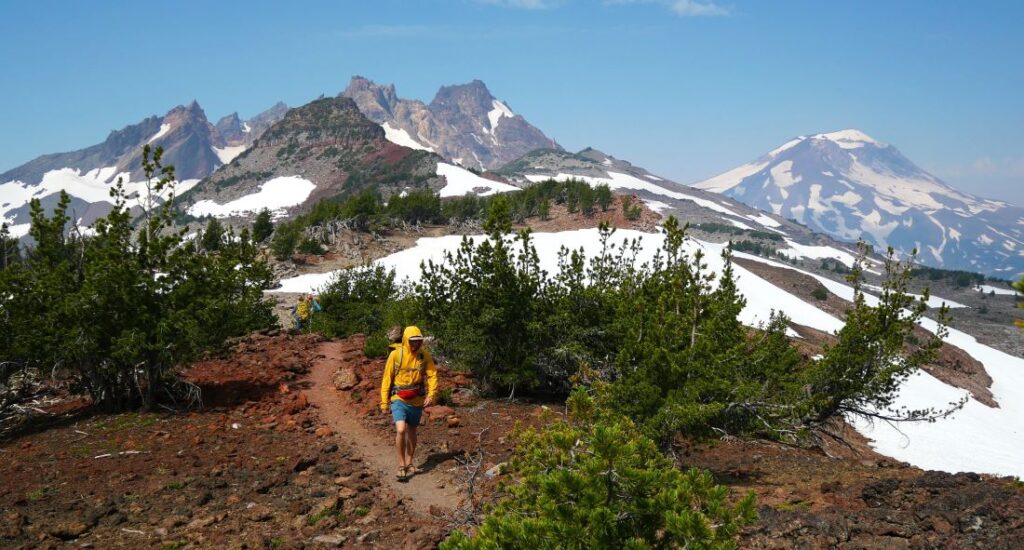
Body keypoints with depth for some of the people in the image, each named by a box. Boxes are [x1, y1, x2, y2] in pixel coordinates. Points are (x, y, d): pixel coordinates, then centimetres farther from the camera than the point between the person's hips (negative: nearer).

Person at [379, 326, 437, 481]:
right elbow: (387, 379, -4)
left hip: (417, 401, 3)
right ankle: (401, 467, -8)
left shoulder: (425, 355, -4)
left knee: (411, 432, 16)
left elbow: (432, 375, -3)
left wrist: (431, 394, -18)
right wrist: (384, 402, -3)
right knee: (401, 430, -19)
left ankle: (409, 464, 32)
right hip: (399, 400, -3)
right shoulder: (395, 355, -10)